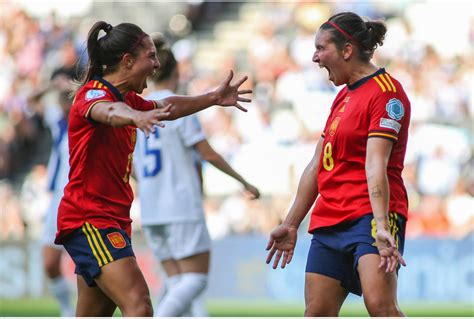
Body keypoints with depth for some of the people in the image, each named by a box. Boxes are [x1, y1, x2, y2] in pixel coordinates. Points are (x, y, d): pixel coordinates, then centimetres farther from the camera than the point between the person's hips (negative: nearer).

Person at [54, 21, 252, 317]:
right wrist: (136, 116, -62)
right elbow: (106, 111, -41)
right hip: (90, 219, -10)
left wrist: (214, 98, 35)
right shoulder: (92, 93, -15)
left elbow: (166, 106, 34)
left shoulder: (127, 99, 14)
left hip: (112, 219, 10)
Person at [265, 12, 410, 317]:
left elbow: (376, 165, -21)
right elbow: (317, 166, 25)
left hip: (370, 215, -9)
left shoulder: (386, 92, -9)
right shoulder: (343, 96, 20)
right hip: (329, 222, 9)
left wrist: (381, 225, -30)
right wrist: (291, 224, 26)